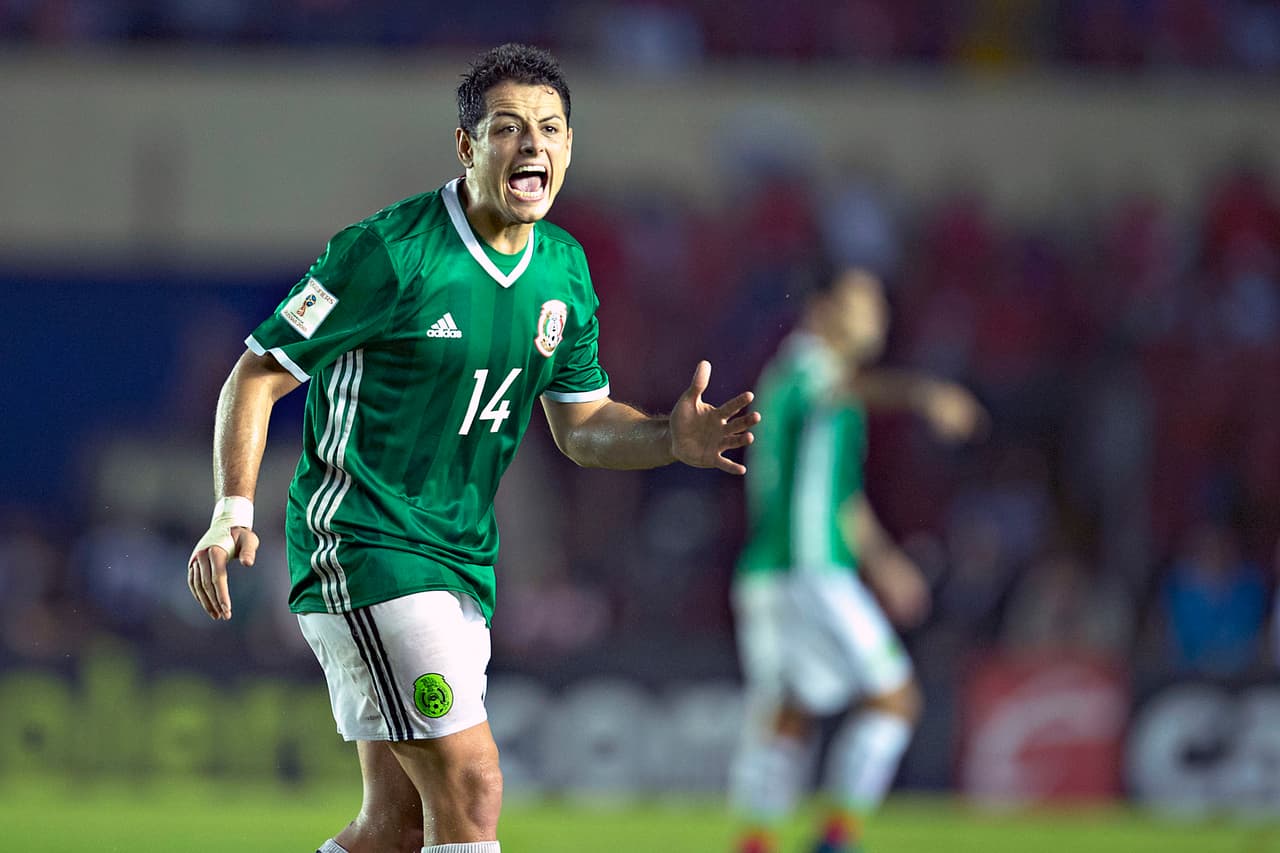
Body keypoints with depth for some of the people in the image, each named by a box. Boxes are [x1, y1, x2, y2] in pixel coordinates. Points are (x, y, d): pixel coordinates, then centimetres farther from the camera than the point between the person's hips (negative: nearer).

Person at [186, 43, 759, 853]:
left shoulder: (565, 268, 7)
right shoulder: (387, 252, -15)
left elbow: (582, 426, 15)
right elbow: (258, 375, -10)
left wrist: (672, 439, -5)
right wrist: (234, 512, -23)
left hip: (463, 561, 8)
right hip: (362, 544, -8)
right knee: (472, 787, -17)